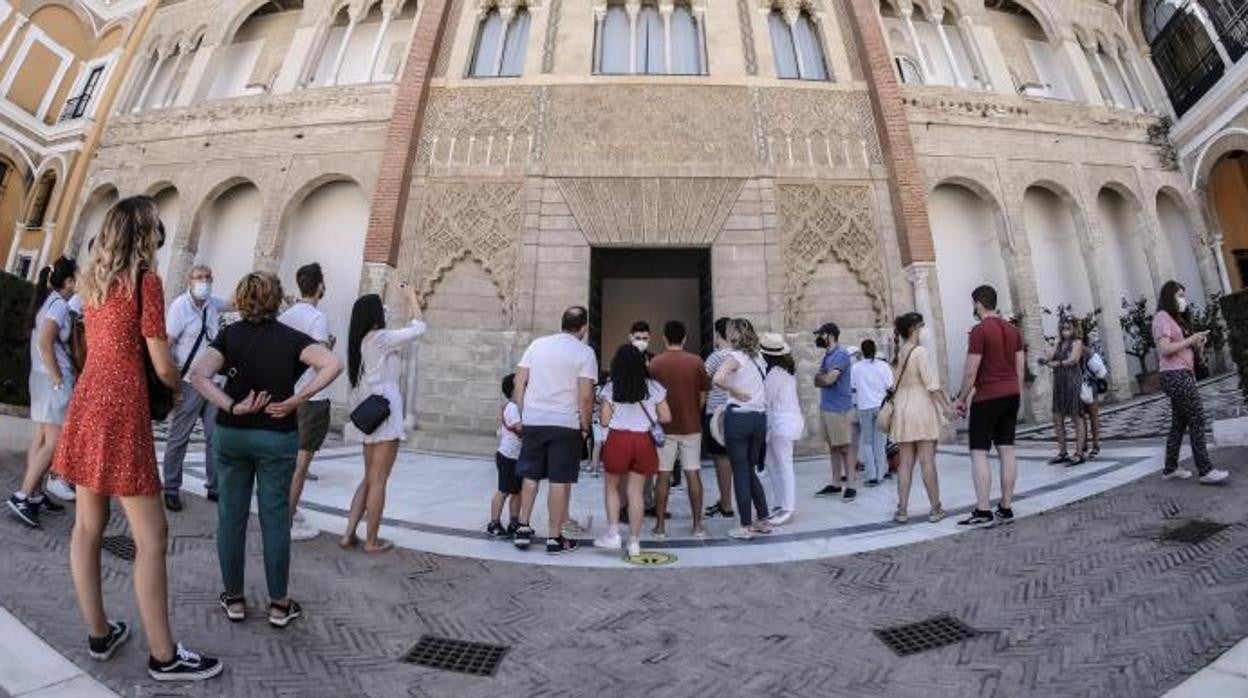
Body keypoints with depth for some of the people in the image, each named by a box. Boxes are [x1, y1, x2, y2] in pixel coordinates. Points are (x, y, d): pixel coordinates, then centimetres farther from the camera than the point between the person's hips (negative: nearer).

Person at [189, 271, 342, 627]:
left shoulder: (230, 334, 1)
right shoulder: (291, 338, -5)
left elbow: (198, 374, -13)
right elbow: (333, 364, -20)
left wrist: (232, 407, -13)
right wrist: (295, 400, -15)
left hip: (231, 434, 2)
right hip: (277, 437, -2)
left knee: (231, 515, 13)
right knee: (275, 517, 7)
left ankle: (234, 599, 26)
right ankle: (279, 604, 17)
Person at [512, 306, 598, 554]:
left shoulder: (537, 344, 7)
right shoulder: (585, 352, -6)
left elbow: (519, 382, 6)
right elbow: (585, 396, -12)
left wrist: (523, 415, 13)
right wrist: (585, 426, 0)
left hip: (533, 421, 4)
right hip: (566, 424, -4)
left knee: (531, 477, 17)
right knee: (560, 481, 5)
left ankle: (523, 528, 21)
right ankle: (554, 538, 12)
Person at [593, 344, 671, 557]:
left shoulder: (611, 388, -3)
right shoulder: (654, 388, 1)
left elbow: (605, 420, -4)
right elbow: (666, 418, 2)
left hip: (618, 439, -1)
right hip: (643, 440, 2)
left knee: (612, 487, 17)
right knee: (636, 491, 8)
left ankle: (613, 534, 13)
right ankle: (634, 542, 12)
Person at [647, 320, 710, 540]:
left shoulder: (655, 363, -6)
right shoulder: (696, 362, -3)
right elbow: (703, 396, 3)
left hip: (665, 427, -1)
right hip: (691, 426, 1)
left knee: (663, 477, 5)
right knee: (693, 475, 8)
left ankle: (660, 526, 12)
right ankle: (698, 525, 14)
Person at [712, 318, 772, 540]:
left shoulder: (736, 357, -9)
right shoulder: (758, 358, 13)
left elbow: (718, 379, -27)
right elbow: (763, 391, 12)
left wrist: (736, 392, -14)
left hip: (738, 417, -7)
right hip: (760, 417, 7)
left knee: (740, 472, 3)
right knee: (750, 470, 18)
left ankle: (746, 526, 9)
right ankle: (763, 519, 22)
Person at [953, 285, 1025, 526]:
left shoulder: (979, 331, -14)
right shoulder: (1013, 330, 10)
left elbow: (971, 371, -15)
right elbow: (1021, 367, 12)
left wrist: (961, 399, -6)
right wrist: (1017, 395, 19)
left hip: (987, 397, -8)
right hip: (1012, 395, 8)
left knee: (979, 452, -4)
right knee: (1007, 449, 9)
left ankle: (983, 510, -5)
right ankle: (1006, 507, 14)